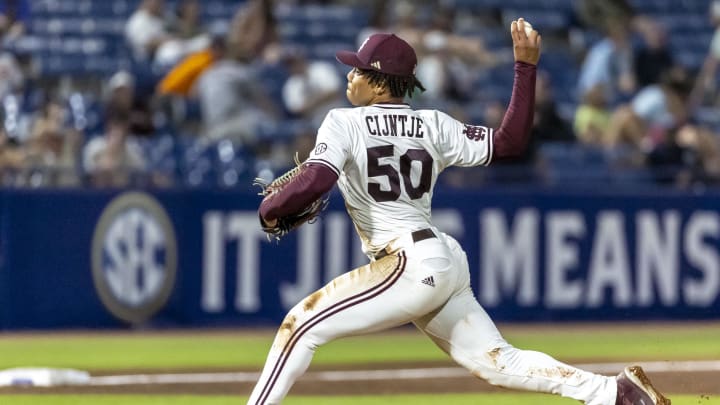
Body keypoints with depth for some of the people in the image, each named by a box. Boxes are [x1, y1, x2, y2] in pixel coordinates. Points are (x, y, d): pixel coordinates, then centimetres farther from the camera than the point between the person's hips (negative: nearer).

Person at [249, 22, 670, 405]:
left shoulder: (345, 124, -5)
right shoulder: (432, 126, 12)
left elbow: (313, 183, -19)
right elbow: (509, 141, 7)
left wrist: (271, 208, 0)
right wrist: (526, 67, 13)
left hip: (410, 263, -8)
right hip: (448, 263, 8)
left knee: (301, 325, -4)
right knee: (497, 360, 8)